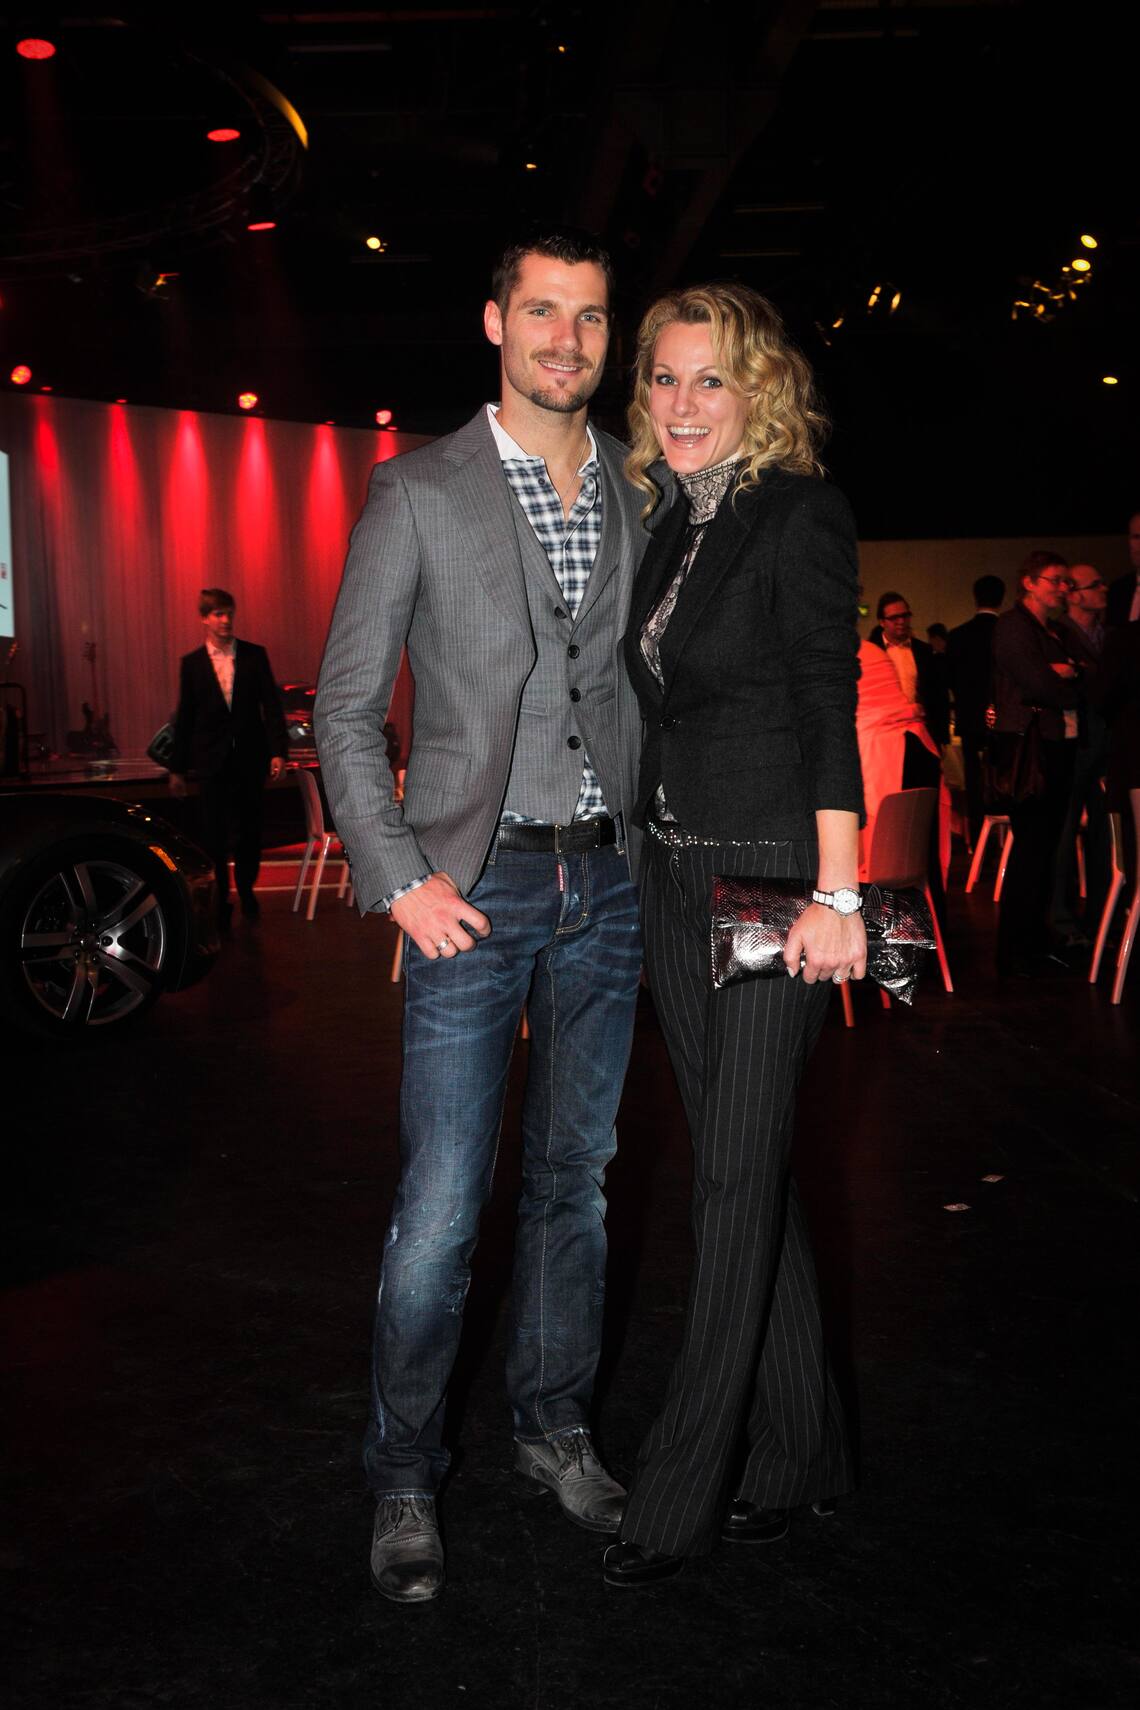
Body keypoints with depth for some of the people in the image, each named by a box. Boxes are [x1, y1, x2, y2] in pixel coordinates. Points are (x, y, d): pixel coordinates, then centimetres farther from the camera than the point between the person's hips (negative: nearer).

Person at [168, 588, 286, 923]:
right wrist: (177, 768, 4)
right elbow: (185, 718, 4)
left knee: (248, 831, 9)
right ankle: (219, 901, 10)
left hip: (249, 759, 1)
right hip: (211, 761, 0)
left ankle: (246, 891, 27)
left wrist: (278, 750, -9)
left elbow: (271, 704, 1)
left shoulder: (255, 655, 2)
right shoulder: (192, 663, 2)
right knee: (213, 836, 1)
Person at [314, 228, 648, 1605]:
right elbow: (346, 706, -2)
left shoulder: (642, 496, 9)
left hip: (608, 883, 4)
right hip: (477, 885, -4)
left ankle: (552, 1425, 31)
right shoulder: (419, 493, -2)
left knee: (576, 1176, 13)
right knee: (441, 1203, -3)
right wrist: (401, 876, -11)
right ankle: (404, 1475, 16)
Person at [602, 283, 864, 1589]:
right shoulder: (663, 524, 14)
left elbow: (830, 707, -13)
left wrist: (836, 895, -20)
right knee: (746, 1171, 13)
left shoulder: (800, 513, -7)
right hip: (672, 880, 8)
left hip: (772, 879, -7)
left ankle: (680, 1497, 9)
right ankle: (794, 1456, 26)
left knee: (736, 1178, -2)